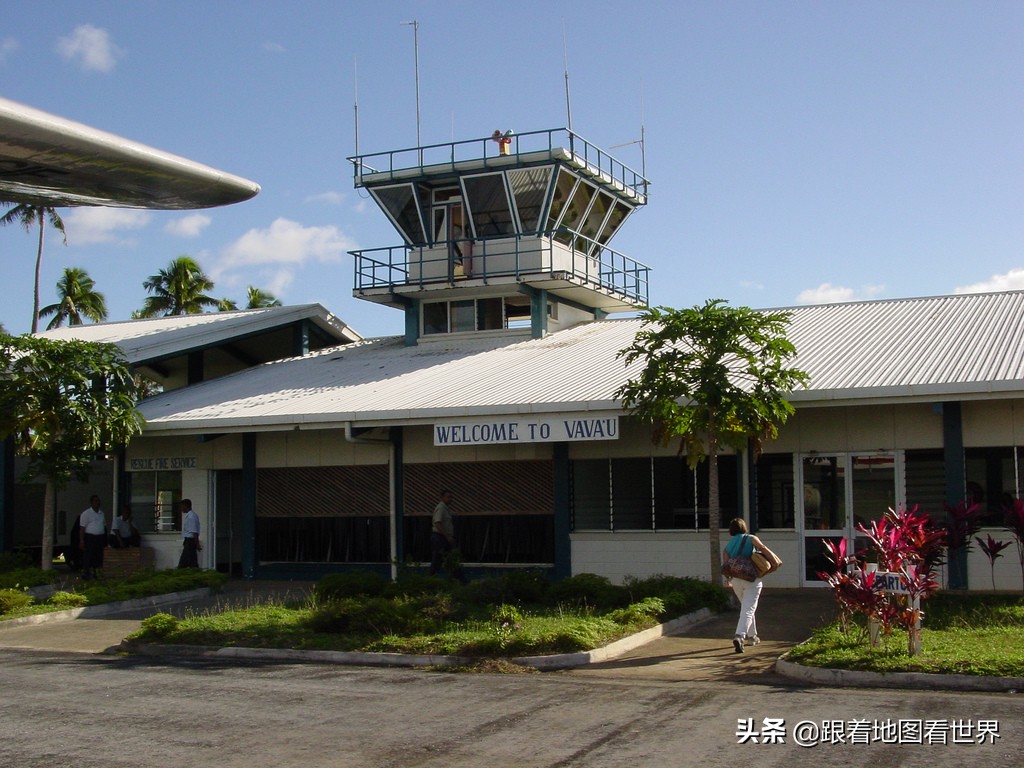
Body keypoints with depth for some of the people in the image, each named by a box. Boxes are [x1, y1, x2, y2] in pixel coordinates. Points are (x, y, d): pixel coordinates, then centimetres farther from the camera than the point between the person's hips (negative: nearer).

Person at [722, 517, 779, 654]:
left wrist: (729, 579, 13)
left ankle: (751, 636, 32)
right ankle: (739, 636, -26)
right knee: (748, 610, -7)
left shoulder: (728, 545, 11)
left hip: (736, 580, 4)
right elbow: (763, 549, -13)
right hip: (751, 579, -4)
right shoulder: (751, 539, 1)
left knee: (746, 607, 24)